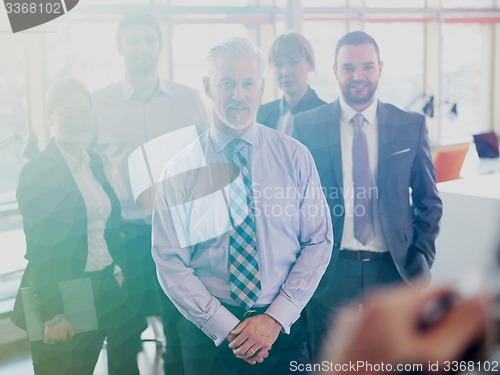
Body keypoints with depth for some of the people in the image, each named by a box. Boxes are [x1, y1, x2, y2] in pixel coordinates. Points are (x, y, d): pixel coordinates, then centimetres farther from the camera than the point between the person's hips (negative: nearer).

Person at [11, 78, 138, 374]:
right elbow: (40, 249, -15)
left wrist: (116, 268, 6)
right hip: (64, 297, -7)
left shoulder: (94, 162, 8)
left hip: (105, 291, 7)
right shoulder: (37, 172, -13)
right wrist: (54, 314, -16)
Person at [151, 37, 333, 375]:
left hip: (285, 330, 1)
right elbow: (171, 263, -6)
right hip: (209, 334, -1)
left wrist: (276, 318, -11)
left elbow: (319, 243, -3)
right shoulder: (181, 169, -5)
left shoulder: (295, 156, -2)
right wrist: (226, 328, -13)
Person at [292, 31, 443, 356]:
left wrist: (422, 261, 1)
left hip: (395, 270, 1)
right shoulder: (306, 126, -1)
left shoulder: (412, 126, 2)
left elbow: (429, 202, 8)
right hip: (329, 274, -1)